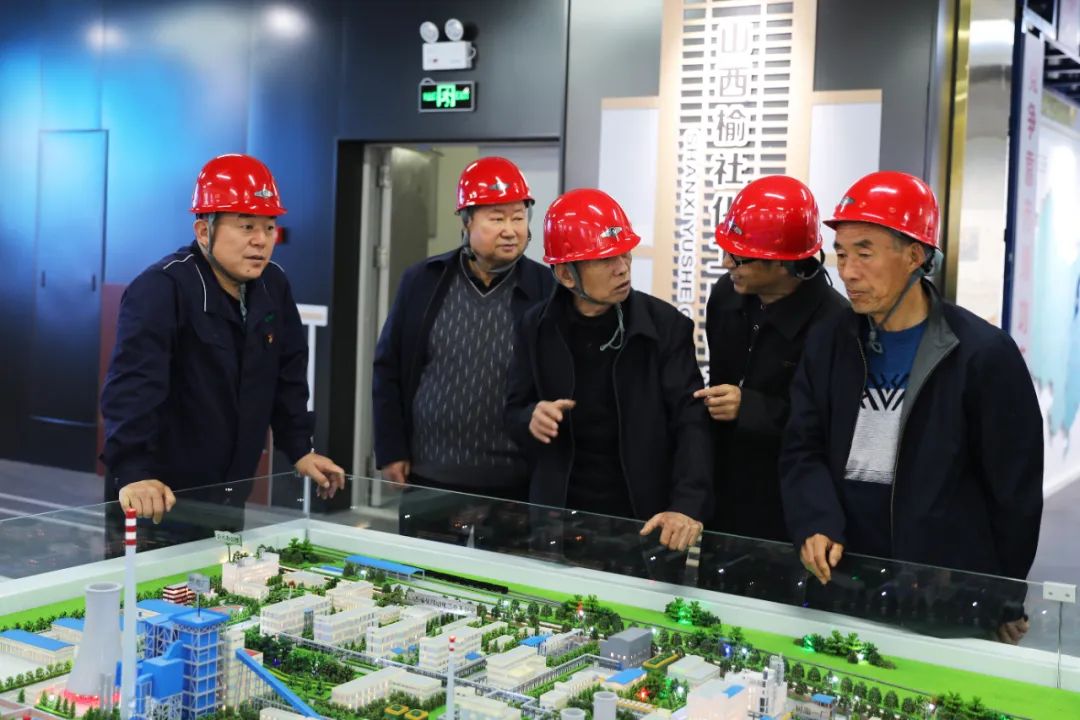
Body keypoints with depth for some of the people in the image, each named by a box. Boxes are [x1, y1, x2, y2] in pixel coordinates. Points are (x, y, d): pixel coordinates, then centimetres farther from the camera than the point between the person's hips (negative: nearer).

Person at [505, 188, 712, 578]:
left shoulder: (665, 325, -8)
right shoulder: (537, 327, -1)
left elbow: (691, 422, -14)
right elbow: (513, 412, 7)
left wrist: (687, 506, -28)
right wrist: (531, 419, -18)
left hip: (642, 526, -2)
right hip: (557, 521, 2)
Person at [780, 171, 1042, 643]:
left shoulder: (984, 354, -9)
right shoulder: (827, 344, 4)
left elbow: (1014, 485, -4)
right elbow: (803, 452, 2)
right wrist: (816, 524, -17)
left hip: (949, 588, -4)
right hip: (840, 577, 4)